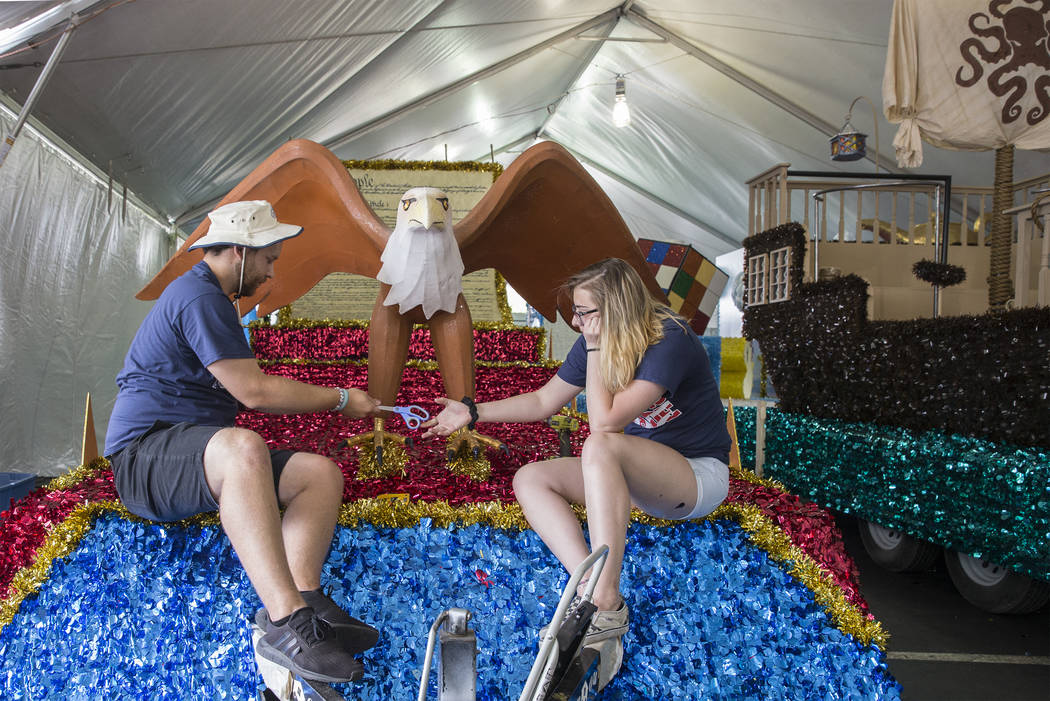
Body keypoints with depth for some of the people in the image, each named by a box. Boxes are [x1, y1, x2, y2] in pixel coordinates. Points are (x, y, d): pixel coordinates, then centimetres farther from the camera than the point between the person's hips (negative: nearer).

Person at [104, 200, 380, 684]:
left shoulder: (207, 296, 21)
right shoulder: (199, 298, -13)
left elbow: (243, 391, 29)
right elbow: (254, 391, -18)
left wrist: (326, 403, 23)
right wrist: (340, 399, -7)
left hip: (204, 461, 10)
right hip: (144, 456, -10)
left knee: (322, 473, -9)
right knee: (244, 448, -42)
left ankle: (302, 598, -31)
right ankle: (286, 624, -48)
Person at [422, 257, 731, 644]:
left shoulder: (670, 341, -22)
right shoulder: (596, 342, 0)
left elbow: (603, 423, -29)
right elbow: (543, 401, 10)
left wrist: (596, 349, -23)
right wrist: (473, 412, 7)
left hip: (701, 476, -7)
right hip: (643, 477, 8)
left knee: (601, 446, -36)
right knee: (529, 479, -11)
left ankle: (606, 602, -34)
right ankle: (592, 591, -28)